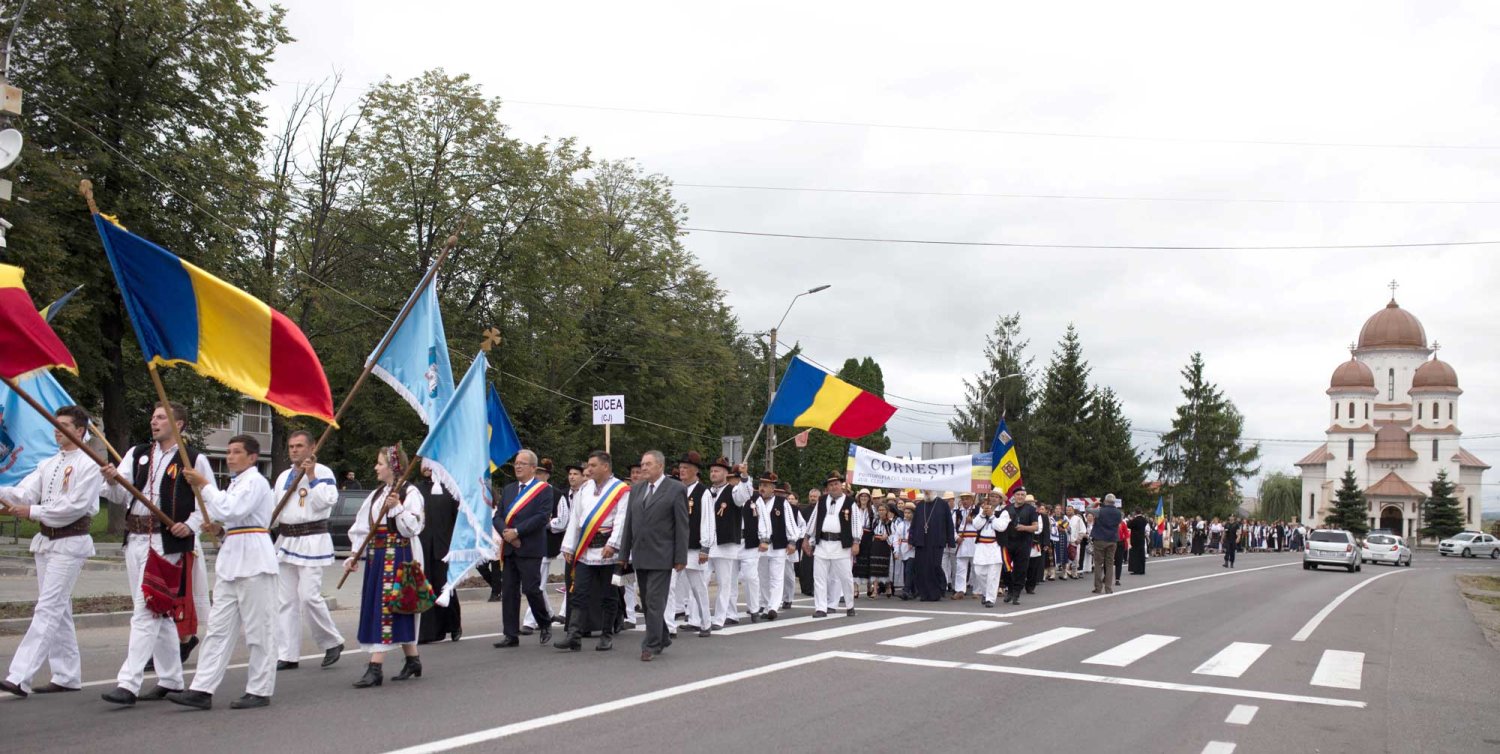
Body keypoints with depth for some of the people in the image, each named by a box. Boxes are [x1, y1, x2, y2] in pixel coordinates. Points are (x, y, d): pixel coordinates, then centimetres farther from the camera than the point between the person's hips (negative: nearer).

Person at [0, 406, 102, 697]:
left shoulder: (88, 466, -8)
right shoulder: (48, 465, 15)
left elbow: (75, 506, -16)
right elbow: (25, 492, 2)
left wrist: (32, 512, -15)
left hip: (70, 544, -8)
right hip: (45, 541, 8)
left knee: (48, 610, -12)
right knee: (58, 611, 12)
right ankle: (68, 676, 20)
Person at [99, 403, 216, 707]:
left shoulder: (194, 460, -3)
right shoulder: (137, 454, 12)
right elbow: (120, 496, 4)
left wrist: (191, 524, -15)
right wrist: (112, 481, -17)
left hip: (166, 542, -6)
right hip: (135, 538, 6)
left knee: (145, 612, -11)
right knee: (158, 611, 14)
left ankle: (128, 683, -10)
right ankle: (170, 679, 24)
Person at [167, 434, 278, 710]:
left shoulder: (255, 482, -9)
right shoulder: (236, 482, 20)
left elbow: (232, 510, -22)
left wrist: (203, 485, -14)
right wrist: (216, 525, 8)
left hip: (254, 559, -10)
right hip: (232, 558, 10)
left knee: (258, 628, -2)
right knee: (219, 627, 6)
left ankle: (259, 691, 5)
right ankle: (202, 690, 6)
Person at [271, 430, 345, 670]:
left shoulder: (323, 472, -3)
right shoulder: (283, 477, 16)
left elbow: (327, 501, -16)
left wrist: (311, 477, -17)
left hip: (312, 540, -7)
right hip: (286, 540, 7)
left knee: (309, 596, -14)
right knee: (286, 600, 7)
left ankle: (332, 642, 6)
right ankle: (288, 655, 12)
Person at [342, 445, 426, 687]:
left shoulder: (410, 492, -7)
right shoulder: (376, 494, 16)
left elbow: (412, 527, -14)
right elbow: (362, 527, 15)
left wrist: (396, 508, -24)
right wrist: (355, 555, 7)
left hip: (399, 556, -8)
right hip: (376, 556, 8)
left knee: (386, 607, -10)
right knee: (375, 607, 10)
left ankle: (376, 667, -10)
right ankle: (412, 659, 21)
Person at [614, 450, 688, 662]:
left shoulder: (676, 489, -4)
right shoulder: (636, 490, 13)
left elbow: (682, 526, -7)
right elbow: (629, 523, 14)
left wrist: (680, 558, -10)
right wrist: (624, 553, 10)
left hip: (661, 557, -6)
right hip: (640, 556, 6)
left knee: (655, 602, -9)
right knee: (647, 602, 12)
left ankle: (651, 645, -4)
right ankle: (662, 639, 25)